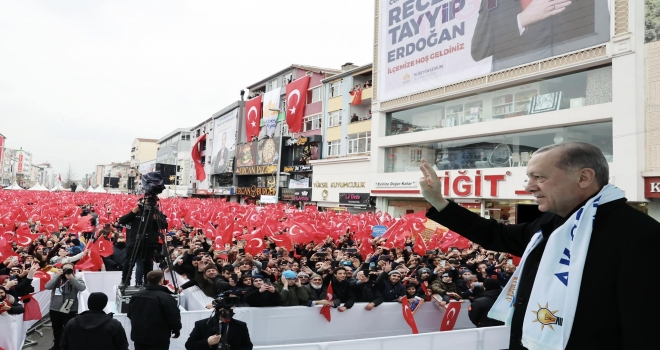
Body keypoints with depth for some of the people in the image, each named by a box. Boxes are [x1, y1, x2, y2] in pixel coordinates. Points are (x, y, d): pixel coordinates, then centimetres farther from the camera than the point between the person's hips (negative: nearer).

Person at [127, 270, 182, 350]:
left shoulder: (136, 295, 2)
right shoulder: (166, 298, -21)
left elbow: (130, 314, 16)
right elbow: (174, 318, -18)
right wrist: (176, 331, 1)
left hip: (138, 336, 6)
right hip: (159, 338, -6)